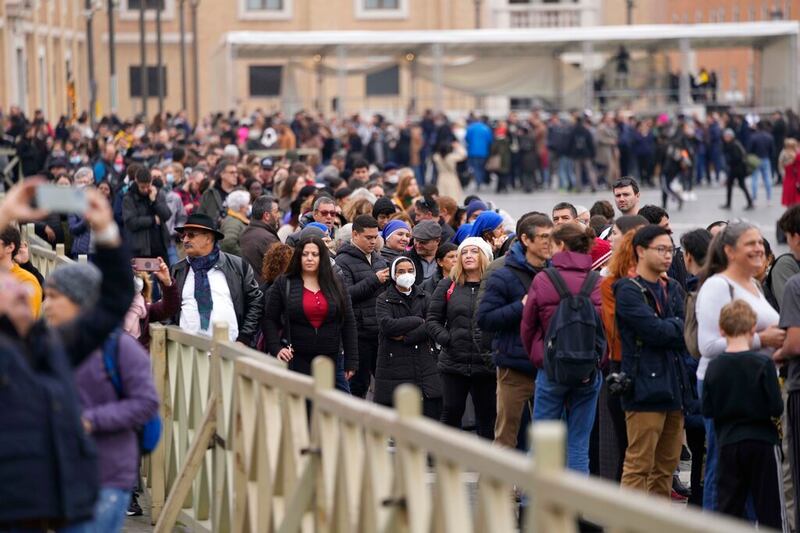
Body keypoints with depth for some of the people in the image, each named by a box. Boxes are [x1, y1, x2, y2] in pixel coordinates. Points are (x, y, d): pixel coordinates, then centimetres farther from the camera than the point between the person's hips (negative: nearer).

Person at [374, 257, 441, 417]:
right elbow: (387, 325, -13)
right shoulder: (384, 300, 5)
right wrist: (418, 321, -8)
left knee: (433, 410, -5)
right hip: (394, 366, -2)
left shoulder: (424, 297, 13)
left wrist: (406, 337, -11)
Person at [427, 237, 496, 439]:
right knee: (451, 413, 4)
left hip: (487, 363, -2)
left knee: (487, 415, 5)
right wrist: (447, 340, -6)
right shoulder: (448, 286, 8)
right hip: (454, 363, 2)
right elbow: (432, 320, 9)